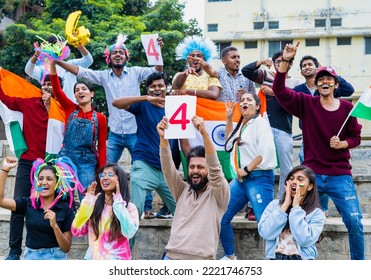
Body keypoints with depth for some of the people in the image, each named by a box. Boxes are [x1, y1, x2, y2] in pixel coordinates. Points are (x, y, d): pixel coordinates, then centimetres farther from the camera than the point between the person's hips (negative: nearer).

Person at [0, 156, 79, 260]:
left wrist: (55, 226, -20)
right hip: (30, 256, 2)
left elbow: (66, 248, -4)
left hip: (55, 257, -2)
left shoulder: (66, 209, -3)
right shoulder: (28, 203, 5)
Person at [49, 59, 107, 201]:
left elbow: (101, 146, 4)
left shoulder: (100, 118, 3)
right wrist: (53, 64, -18)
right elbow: (57, 88, -5)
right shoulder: (71, 109, 6)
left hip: (87, 161, -1)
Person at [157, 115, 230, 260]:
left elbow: (215, 168, -14)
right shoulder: (183, 191, 15)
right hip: (172, 257, 4)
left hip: (201, 263, -4)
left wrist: (204, 133, -26)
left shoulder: (218, 194, 3)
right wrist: (163, 137, -14)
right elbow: (168, 168, 1)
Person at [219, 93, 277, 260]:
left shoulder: (260, 123, -7)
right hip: (240, 179, 9)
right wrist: (229, 119, 25)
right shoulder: (241, 126, 18)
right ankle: (230, 257, 23)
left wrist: (246, 169, -14)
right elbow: (229, 144, 34)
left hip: (259, 179, -9)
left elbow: (266, 151, -18)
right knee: (222, 217, 10)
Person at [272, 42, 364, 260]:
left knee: (354, 221, -7)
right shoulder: (306, 104, 1)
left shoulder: (347, 108, 2)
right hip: (311, 174, 1)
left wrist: (342, 144, -13)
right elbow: (279, 89, -8)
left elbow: (356, 137, 8)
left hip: (340, 175, 0)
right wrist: (285, 61, -18)